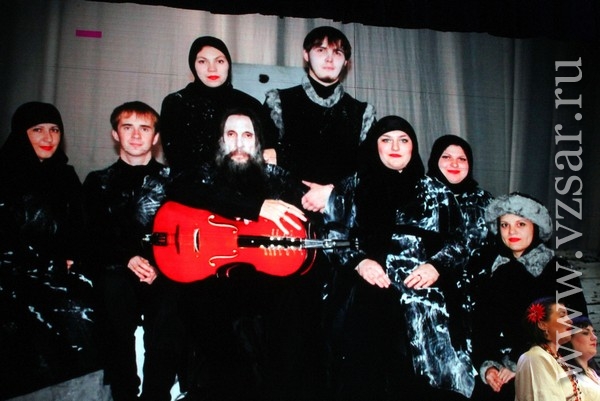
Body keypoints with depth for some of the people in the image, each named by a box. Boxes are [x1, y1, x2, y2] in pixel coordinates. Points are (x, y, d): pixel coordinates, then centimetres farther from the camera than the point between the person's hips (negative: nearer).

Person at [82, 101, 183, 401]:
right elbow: (95, 237, 6)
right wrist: (129, 259, -11)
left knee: (166, 311, -23)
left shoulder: (171, 180, 15)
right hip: (115, 267, 2)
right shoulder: (98, 182, 16)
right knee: (115, 293, -22)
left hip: (163, 270, -1)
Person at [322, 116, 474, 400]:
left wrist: (437, 266, -5)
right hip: (364, 302, 0)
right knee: (365, 378, 0)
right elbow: (332, 236, 6)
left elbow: (457, 242, 13)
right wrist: (358, 261, -9)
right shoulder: (353, 188, 11)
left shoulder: (436, 192, 13)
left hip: (421, 303, 1)